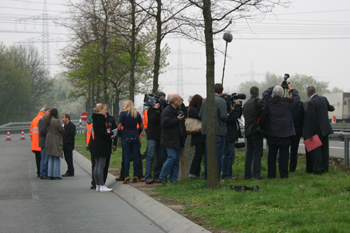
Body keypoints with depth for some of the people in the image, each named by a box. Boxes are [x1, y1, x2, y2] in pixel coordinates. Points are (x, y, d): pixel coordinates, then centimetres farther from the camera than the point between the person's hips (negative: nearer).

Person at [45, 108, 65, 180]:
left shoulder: (47, 121, 6)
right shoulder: (56, 121, -16)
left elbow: (46, 131, 12)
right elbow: (62, 130, -13)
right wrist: (63, 128, 7)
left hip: (49, 141, 7)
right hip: (56, 141, -7)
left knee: (51, 159, 13)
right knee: (57, 159, 0)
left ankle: (50, 175, 14)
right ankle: (56, 175, -1)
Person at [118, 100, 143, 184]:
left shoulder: (123, 113, -4)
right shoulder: (137, 113, 7)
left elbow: (119, 126, -8)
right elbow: (141, 126, 8)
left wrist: (120, 135, 7)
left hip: (125, 137, -3)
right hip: (135, 138, 3)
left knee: (126, 157, -2)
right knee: (135, 157, 4)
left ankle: (126, 176, -5)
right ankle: (135, 176, 5)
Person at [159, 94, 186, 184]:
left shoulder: (178, 110, 18)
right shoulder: (166, 111, -11)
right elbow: (165, 123, -24)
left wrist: (184, 135, 19)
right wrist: (177, 120, -20)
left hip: (177, 140, 9)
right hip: (170, 140, -9)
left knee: (177, 159, 6)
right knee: (172, 157, -14)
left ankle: (173, 179, 11)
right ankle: (162, 176, -1)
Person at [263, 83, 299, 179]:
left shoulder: (268, 101, -3)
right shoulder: (287, 102, -8)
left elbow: (265, 92, 20)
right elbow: (297, 97, 11)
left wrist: (277, 86, 27)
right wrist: (291, 89, 27)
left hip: (271, 133, 2)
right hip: (284, 132, -2)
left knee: (272, 154, 7)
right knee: (284, 153, 3)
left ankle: (271, 174, 10)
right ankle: (283, 174, 5)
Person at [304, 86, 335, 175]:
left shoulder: (311, 102, -19)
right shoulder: (323, 99, 3)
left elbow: (312, 119, -21)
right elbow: (330, 108, 21)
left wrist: (311, 134, -17)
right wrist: (332, 107, 47)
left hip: (317, 131, -8)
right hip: (325, 129, 8)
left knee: (316, 151, 0)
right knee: (324, 149, 14)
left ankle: (318, 170, 2)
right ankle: (325, 168, 22)